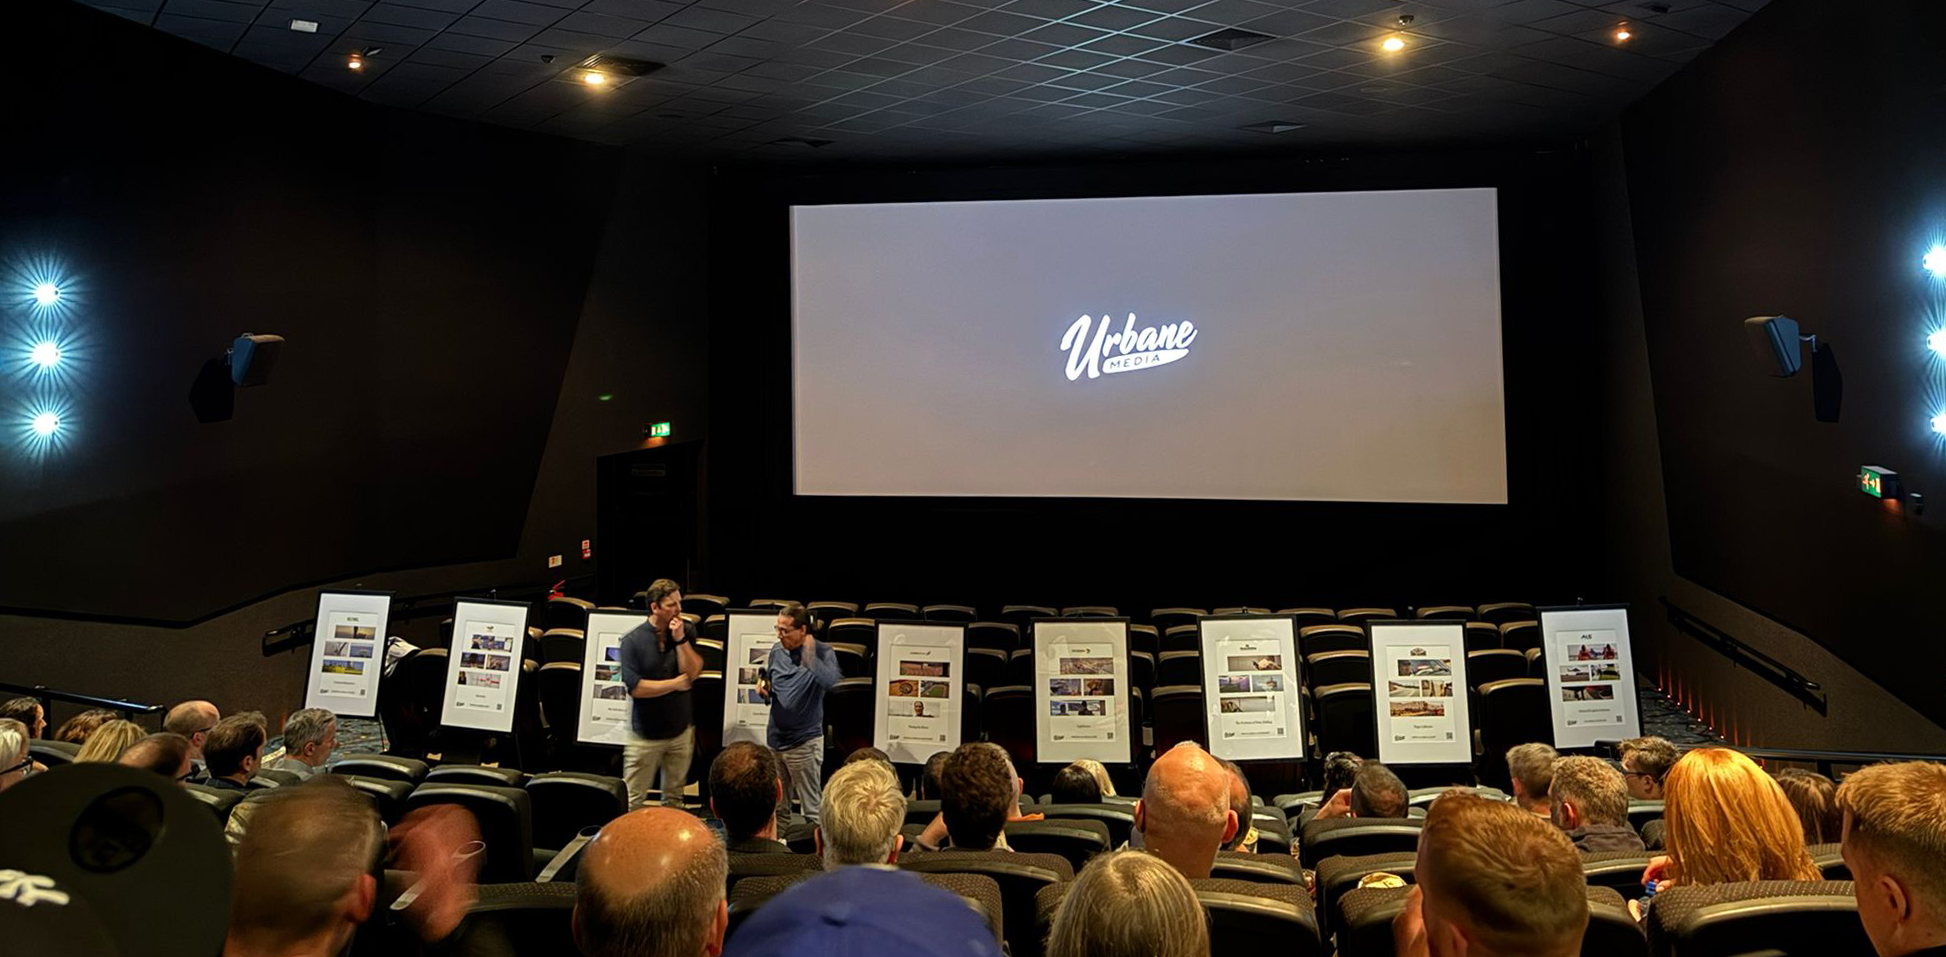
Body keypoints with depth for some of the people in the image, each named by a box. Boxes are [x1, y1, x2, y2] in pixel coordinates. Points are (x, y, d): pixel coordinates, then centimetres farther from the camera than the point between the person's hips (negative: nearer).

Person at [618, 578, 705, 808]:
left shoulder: (685, 632, -2)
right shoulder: (633, 640, -11)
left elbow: (692, 673, -11)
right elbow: (635, 688, -18)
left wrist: (680, 640, -20)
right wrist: (675, 684, -12)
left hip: (681, 730, 3)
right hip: (645, 734, -3)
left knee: (674, 797, 15)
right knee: (632, 801, 3)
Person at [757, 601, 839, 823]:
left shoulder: (822, 652, -12)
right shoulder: (777, 651, 5)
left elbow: (829, 680, -33)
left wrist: (809, 653, -32)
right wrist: (763, 688, 0)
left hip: (804, 742, -6)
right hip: (776, 738, 6)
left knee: (812, 810, 2)